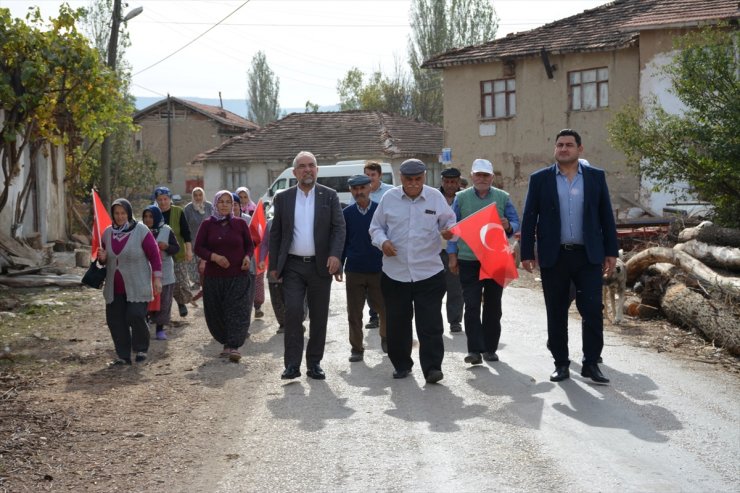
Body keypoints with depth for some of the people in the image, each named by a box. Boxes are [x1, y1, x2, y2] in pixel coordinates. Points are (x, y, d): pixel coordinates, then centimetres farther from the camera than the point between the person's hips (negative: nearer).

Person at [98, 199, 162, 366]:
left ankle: (141, 349, 11)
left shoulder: (141, 231, -7)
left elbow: (154, 255, -5)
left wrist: (157, 278, -9)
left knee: (136, 316, -14)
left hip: (137, 286, -5)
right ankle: (123, 357, 14)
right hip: (115, 288, 5)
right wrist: (102, 257, -5)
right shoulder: (108, 233, 8)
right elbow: (104, 259, 19)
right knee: (115, 320, 2)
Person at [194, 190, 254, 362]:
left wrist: (247, 257, -8)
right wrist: (214, 256, -14)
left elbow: (249, 245, 13)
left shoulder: (240, 223, 5)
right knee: (216, 312, 6)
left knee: (237, 310, -12)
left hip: (238, 276, -1)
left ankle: (234, 346, -15)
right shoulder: (207, 224, 4)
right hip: (214, 276, 1)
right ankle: (227, 342, 23)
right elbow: (198, 247, 3)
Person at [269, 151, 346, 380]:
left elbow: (339, 227, -1)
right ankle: (292, 364, -6)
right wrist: (274, 265, 4)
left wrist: (335, 254, -17)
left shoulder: (329, 196, 4)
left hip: (320, 265, 0)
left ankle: (314, 363, 16)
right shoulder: (283, 198, 7)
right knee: (293, 312, -11)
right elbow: (275, 233, 9)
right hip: (293, 266, 0)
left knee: (319, 317, 5)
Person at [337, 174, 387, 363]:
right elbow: (342, 241, 8)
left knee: (385, 309, 5)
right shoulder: (347, 213, 3)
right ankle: (356, 349, 16)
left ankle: (386, 339, 31)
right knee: (354, 313, 4)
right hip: (354, 271, 1)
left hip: (379, 269, -1)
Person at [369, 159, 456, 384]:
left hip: (429, 272, -1)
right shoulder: (389, 198, 3)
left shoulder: (435, 197, 2)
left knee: (430, 323, -5)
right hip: (395, 273, 2)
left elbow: (449, 222, 8)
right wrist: (382, 241, -10)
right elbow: (375, 227, 10)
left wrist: (450, 231, -15)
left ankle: (432, 367, 1)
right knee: (397, 323, 10)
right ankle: (401, 365, 26)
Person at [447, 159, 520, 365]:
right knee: (472, 305, -5)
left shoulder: (503, 197, 5)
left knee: (493, 305, 8)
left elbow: (516, 223, 6)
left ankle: (490, 348, 17)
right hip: (468, 260, -1)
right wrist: (452, 255, 0)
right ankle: (474, 350, -4)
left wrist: (508, 226, -17)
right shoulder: (461, 198, 4)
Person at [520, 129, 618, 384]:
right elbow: (529, 218, 3)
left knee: (592, 310, -3)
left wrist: (611, 251, 3)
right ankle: (561, 363, 16)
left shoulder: (596, 177, 6)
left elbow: (606, 216, 7)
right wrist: (526, 253, -2)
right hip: (553, 257, 0)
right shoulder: (540, 179, 3)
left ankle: (591, 363, 7)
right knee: (557, 313, 6)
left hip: (588, 257, 0)